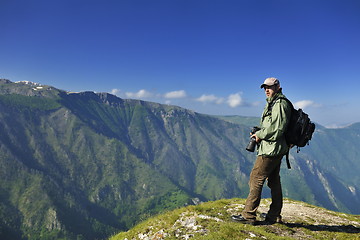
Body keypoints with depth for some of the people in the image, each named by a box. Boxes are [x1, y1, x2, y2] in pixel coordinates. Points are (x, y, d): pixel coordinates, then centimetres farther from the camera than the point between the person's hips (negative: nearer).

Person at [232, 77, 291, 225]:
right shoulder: (273, 103, 19)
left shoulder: (280, 104, -14)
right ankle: (274, 216, 25)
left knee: (256, 179, -6)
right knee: (274, 181, 14)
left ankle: (248, 215, 1)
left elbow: (277, 128, -22)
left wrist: (260, 135, -12)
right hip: (276, 150, 11)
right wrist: (258, 132, 8)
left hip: (271, 149, -11)